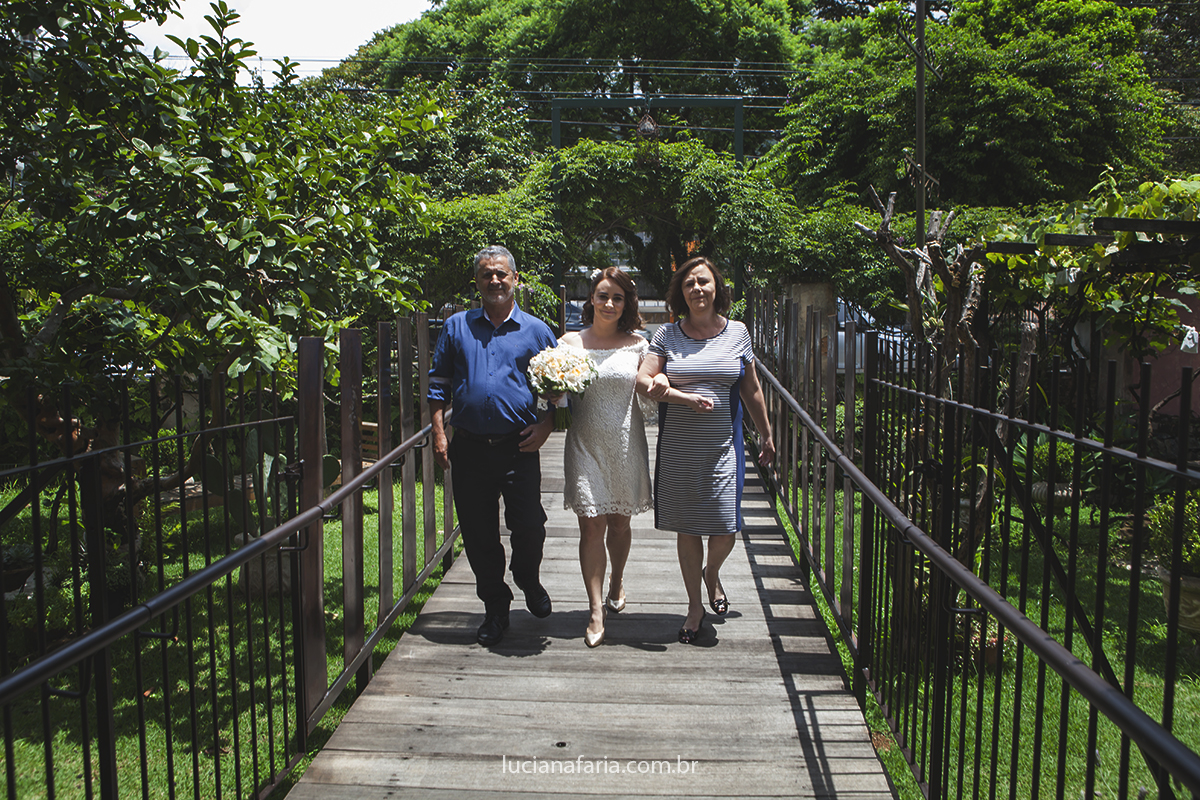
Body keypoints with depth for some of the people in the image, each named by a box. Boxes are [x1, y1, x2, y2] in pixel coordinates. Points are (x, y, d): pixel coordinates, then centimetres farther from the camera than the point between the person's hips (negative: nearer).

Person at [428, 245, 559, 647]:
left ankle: (528, 581, 31)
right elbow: (439, 383, 10)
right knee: (478, 534, 7)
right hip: (470, 448, 2)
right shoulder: (457, 327, 9)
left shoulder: (536, 331, 6)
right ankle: (495, 609, 24)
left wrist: (546, 426, -4)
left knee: (529, 527, -2)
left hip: (519, 448, -1)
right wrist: (439, 433, 1)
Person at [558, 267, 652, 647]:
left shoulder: (636, 345, 2)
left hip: (625, 444, 1)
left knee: (619, 522, 14)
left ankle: (617, 581, 41)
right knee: (591, 525, -4)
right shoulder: (570, 342, 2)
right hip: (585, 443, 0)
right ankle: (596, 611, 2)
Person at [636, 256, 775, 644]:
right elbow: (644, 379, -6)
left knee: (725, 530, -5)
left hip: (722, 446, 0)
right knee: (686, 529, 7)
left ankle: (712, 573, 31)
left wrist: (767, 436, 17)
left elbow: (752, 391, 12)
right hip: (678, 448, 0)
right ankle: (695, 605, 25)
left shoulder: (737, 333, 6)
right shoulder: (666, 335, 3)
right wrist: (689, 399, -17)